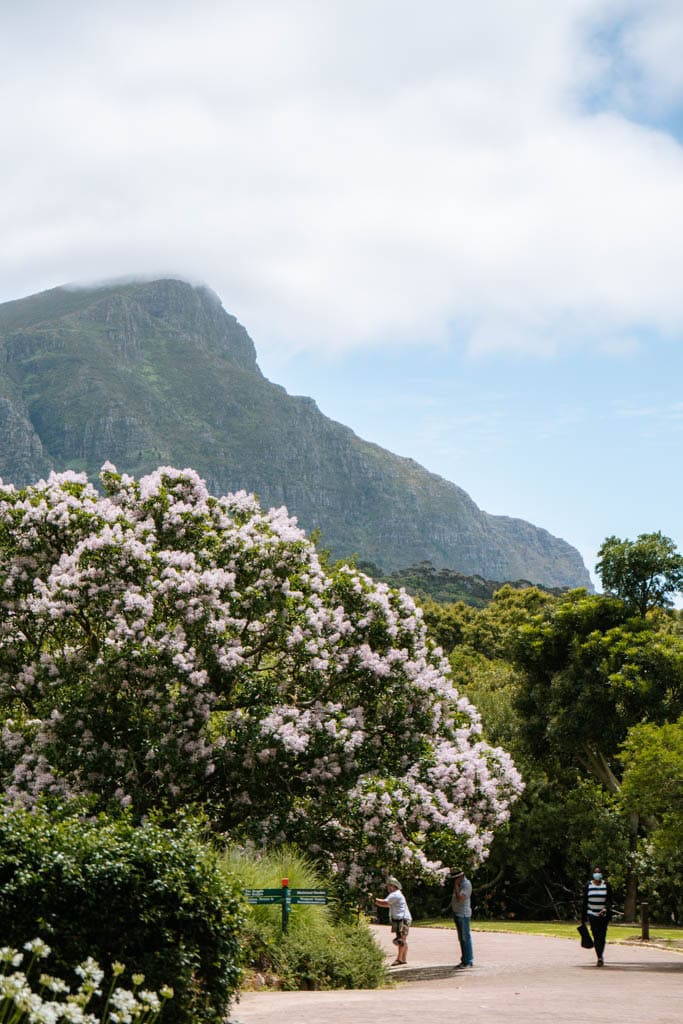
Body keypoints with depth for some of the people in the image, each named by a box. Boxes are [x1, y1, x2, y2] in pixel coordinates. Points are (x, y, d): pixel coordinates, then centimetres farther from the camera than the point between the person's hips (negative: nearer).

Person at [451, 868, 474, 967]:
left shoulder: (466, 884, -14)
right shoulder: (459, 884, 15)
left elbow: (460, 898, -25)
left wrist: (456, 886, -19)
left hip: (463, 914, -10)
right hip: (457, 913, 10)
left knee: (466, 938, -7)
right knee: (461, 939, 11)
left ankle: (469, 962, -5)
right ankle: (464, 960, 15)